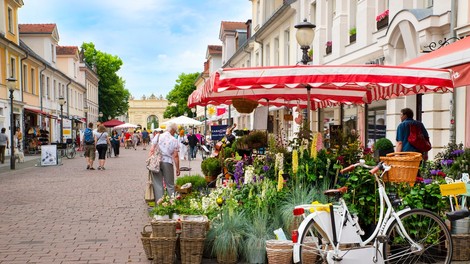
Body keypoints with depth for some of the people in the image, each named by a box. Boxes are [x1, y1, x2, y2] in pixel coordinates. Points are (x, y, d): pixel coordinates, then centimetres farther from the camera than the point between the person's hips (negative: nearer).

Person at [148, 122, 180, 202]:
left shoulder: (157, 136, 3)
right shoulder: (174, 140, -2)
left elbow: (151, 150, -1)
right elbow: (175, 156, -3)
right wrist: (177, 169, 4)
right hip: (168, 163, -1)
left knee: (157, 185, 7)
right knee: (170, 185, 10)